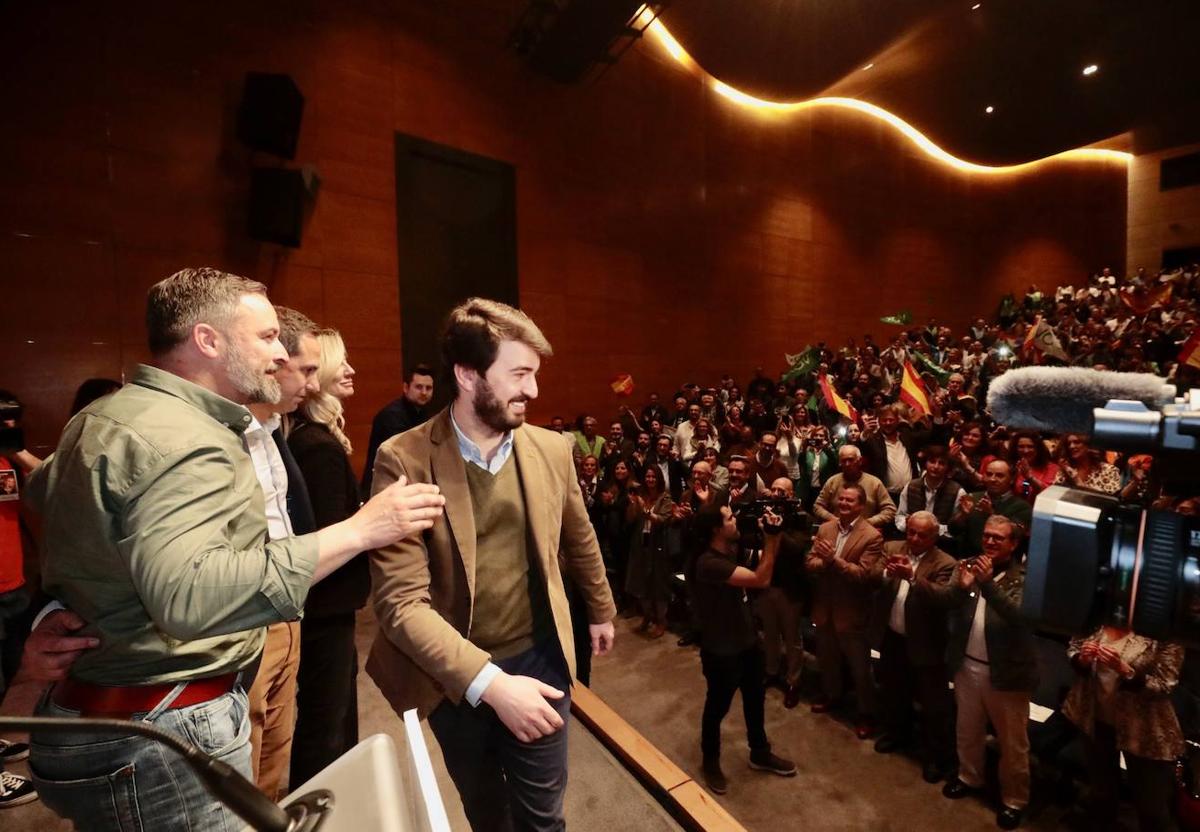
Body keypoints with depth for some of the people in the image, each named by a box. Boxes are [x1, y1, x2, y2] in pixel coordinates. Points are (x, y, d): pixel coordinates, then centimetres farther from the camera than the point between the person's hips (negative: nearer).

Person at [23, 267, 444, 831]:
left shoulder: (101, 417, 8)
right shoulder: (181, 440, -27)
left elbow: (43, 488, 29)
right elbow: (186, 597, -41)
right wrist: (356, 531, -40)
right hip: (162, 736, -10)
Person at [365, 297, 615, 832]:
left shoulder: (551, 450, -8)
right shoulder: (404, 461, -19)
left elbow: (579, 540, 8)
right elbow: (400, 601, -22)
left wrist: (601, 610, 20)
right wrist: (488, 681, -29)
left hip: (538, 658, 1)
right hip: (454, 674, -1)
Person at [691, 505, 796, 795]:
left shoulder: (731, 551, -2)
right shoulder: (710, 563, -32)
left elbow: (757, 572, 6)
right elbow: (760, 579, -34)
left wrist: (771, 538, -8)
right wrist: (772, 537, -32)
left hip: (746, 640, 8)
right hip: (721, 649, -8)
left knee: (755, 699, 25)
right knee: (718, 706, 14)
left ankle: (760, 754, 48)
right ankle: (711, 761, 39)